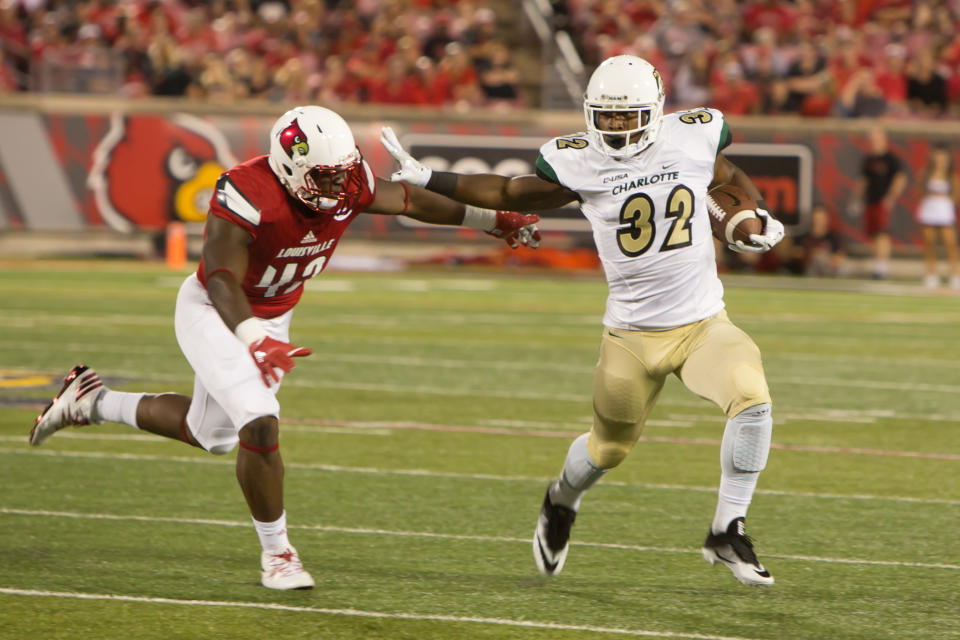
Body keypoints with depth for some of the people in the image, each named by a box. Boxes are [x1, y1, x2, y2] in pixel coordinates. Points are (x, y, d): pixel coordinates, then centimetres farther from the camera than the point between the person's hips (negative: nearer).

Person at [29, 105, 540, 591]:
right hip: (214, 313, -7)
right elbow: (222, 280, -40)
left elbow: (409, 201, 2)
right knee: (259, 423, -22)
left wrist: (493, 222, 7)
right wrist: (255, 342, -56)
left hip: (272, 318, 7)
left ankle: (93, 401, 40)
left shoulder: (349, 186, -16)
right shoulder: (247, 196, -36)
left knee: (211, 435, 20)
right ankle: (276, 553, -3)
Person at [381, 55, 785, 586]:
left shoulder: (693, 139, -5)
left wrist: (760, 219, -2)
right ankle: (561, 502, 51)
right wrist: (424, 178, 0)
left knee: (751, 398, -26)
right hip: (632, 335, 0)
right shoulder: (579, 164, -8)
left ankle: (727, 532, -13)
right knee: (609, 447, 14)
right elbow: (507, 193, 5)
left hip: (703, 323, 0)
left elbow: (729, 178, 17)